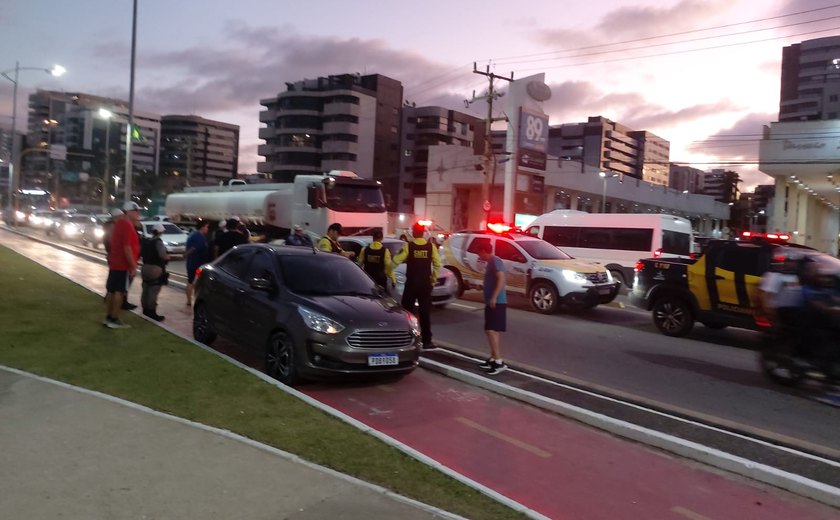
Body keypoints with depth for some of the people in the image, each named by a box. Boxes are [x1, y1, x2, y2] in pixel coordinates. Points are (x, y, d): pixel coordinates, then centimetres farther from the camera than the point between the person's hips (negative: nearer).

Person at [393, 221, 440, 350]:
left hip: (411, 283, -2)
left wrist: (398, 254, 11)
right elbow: (437, 264, -2)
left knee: (407, 310, 10)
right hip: (425, 283, 2)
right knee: (425, 312, 5)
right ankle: (427, 341, 4)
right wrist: (434, 278, 11)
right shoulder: (431, 246, -1)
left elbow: (396, 261, -11)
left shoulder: (408, 246, -7)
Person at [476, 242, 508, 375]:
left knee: (491, 330, -15)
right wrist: (479, 287, 37)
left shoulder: (495, 261, -13)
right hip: (492, 302, 10)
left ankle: (499, 361, -16)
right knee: (493, 331, 13)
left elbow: (501, 279, -25)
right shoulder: (491, 262, 18)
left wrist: (494, 297, -30)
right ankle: (493, 359, 19)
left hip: (496, 302, -10)